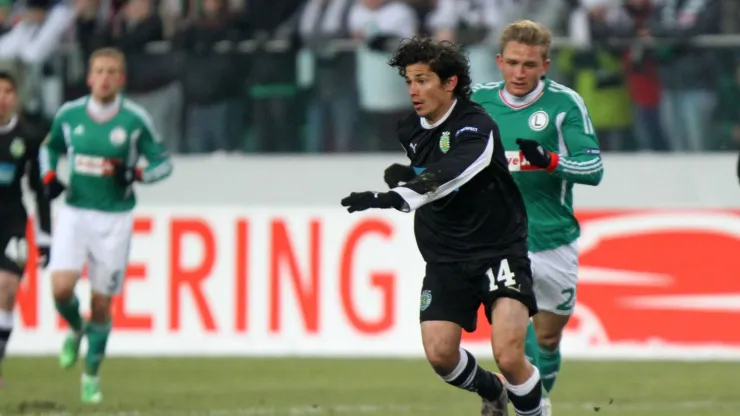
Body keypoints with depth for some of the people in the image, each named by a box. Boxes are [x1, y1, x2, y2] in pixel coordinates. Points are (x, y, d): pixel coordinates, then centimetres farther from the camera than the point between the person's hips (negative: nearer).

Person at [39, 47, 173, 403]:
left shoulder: (136, 119, -7)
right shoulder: (69, 114, -1)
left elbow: (164, 162, 1)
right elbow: (50, 147, 18)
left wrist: (136, 173, -19)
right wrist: (49, 176, -2)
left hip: (115, 218, -1)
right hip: (74, 212, 1)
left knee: (101, 303, 1)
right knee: (61, 288, -16)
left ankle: (92, 374, 20)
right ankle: (76, 329, 19)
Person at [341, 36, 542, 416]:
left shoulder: (476, 127, -20)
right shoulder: (410, 131, 3)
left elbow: (447, 177, -41)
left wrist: (394, 197, -52)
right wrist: (399, 175, 8)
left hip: (499, 250, -6)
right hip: (445, 257, 6)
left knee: (508, 355, -21)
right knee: (440, 354, -6)